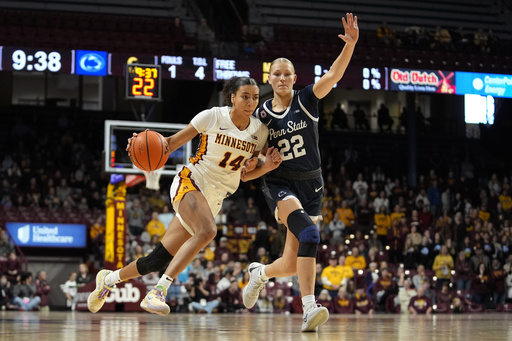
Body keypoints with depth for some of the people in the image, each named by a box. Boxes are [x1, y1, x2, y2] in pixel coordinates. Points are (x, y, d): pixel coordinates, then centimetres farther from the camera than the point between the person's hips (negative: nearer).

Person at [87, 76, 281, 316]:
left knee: (159, 260, 4)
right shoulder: (212, 117, -9)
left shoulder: (260, 131, 3)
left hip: (214, 199, 5)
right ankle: (158, 291, -35)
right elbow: (173, 142, -2)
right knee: (207, 231, -37)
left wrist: (266, 167, -7)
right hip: (189, 182, -5)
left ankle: (109, 278, 29)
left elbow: (244, 174, 12)